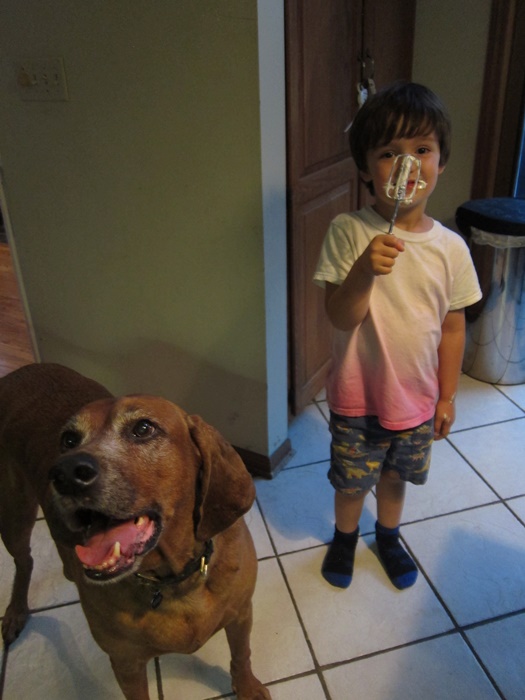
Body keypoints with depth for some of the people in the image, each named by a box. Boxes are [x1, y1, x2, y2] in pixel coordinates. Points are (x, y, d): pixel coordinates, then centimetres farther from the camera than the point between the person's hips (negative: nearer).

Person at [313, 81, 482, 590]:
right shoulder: (349, 232, -18)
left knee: (395, 475, 24)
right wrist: (364, 271, -38)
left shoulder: (450, 247, -10)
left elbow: (453, 328, -1)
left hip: (416, 395, 3)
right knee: (352, 480, 18)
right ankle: (344, 536, 49)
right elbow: (340, 317, -19)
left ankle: (388, 536, 54)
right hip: (357, 395, -2)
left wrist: (447, 396, 5)